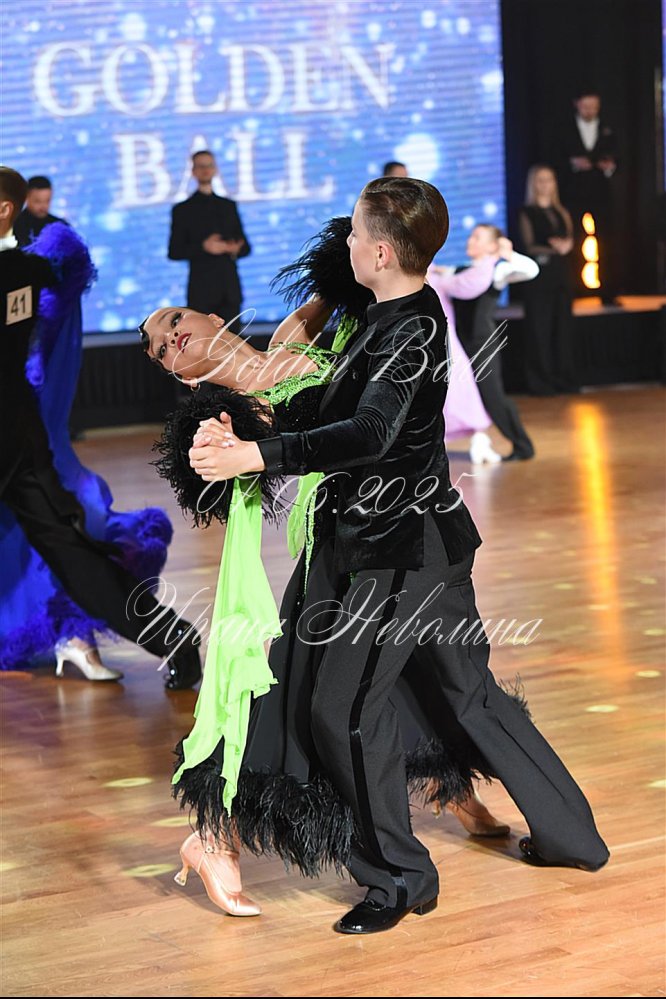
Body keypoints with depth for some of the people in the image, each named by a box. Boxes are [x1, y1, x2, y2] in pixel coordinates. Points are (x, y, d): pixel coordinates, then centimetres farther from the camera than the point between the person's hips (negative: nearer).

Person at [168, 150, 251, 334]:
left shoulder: (229, 206, 16)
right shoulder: (183, 210, 4)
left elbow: (245, 246, 17)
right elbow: (174, 252, -2)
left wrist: (236, 249, -7)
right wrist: (203, 247, -17)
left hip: (230, 289, 4)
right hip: (202, 290, -4)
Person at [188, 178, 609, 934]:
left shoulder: (412, 330, -21)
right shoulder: (405, 314, 9)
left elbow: (369, 434, -36)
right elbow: (349, 415, 21)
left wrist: (257, 455, -41)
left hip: (403, 548, -10)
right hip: (426, 537, 10)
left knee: (345, 708, -3)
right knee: (471, 692, 18)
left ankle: (398, 876, 9)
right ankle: (567, 834, 28)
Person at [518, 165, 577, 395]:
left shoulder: (561, 212, 16)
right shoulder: (527, 213, 0)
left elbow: (570, 240, 7)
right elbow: (529, 246, -8)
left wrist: (566, 245, -17)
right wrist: (555, 249, -21)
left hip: (561, 273, 5)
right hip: (538, 275, -5)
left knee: (562, 326, 5)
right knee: (539, 328, -5)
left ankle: (563, 377, 10)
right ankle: (540, 381, -1)